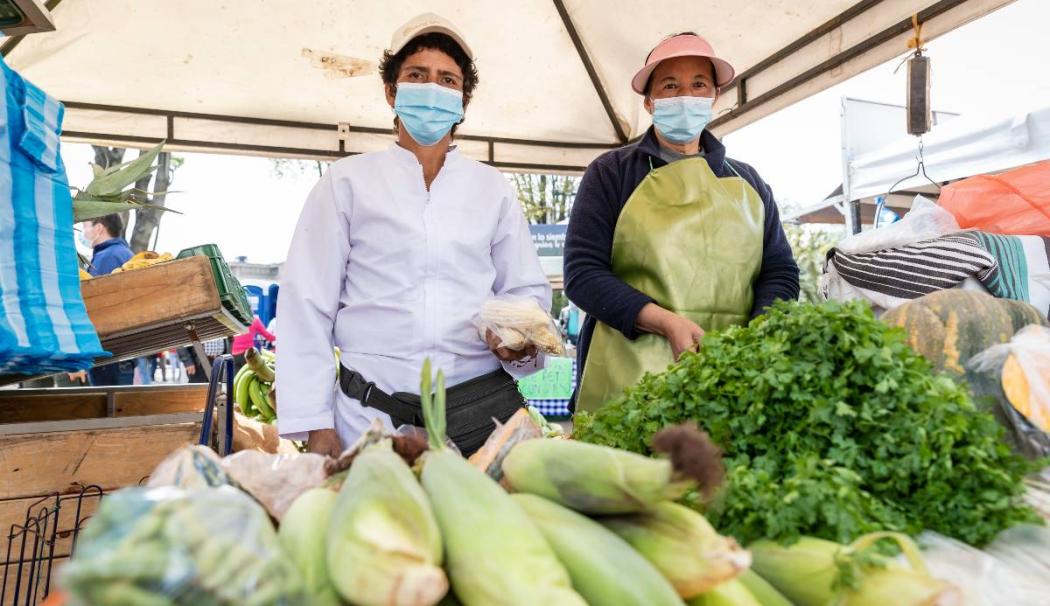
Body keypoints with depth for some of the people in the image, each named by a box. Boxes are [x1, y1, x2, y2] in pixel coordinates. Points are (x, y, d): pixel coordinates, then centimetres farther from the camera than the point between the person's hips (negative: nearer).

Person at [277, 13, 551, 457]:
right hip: (371, 415, -1)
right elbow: (307, 304, 2)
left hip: (483, 406, 2)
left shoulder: (494, 188, 11)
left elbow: (527, 289, 13)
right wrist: (316, 425, -4)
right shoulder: (347, 182, 4)